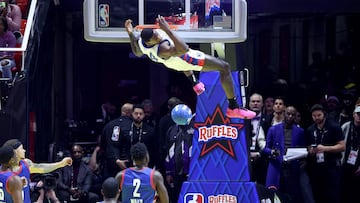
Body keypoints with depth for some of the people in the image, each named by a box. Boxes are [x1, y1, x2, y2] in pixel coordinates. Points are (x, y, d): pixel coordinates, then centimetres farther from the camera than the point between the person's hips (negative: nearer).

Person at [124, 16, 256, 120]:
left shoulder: (139, 42, -23)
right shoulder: (162, 50, -45)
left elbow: (137, 53, 0)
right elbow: (184, 49, -55)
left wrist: (130, 34, -7)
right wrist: (167, 30, -63)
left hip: (174, 63, 9)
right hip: (186, 60, -9)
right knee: (225, 67, -6)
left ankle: (195, 83, 50)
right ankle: (233, 107, -3)